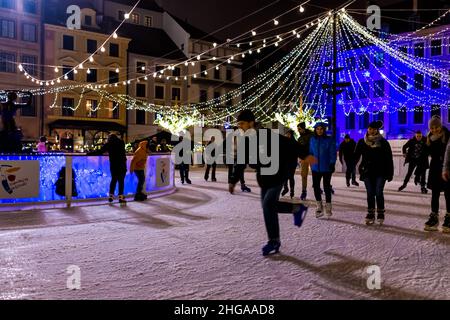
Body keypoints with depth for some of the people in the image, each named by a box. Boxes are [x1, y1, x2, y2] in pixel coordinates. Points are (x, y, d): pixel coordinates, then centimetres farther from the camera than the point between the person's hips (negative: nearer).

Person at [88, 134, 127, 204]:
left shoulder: (108, 144, 2)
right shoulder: (121, 143, 6)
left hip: (113, 165, 1)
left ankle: (111, 195, 14)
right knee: (121, 181, 1)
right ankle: (121, 196, -4)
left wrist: (89, 153, 6)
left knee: (113, 179, 16)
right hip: (122, 165, -1)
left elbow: (100, 151, -2)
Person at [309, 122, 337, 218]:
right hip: (315, 168, 3)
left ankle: (328, 207, 18)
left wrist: (332, 164, -11)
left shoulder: (329, 140, -4)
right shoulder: (312, 140, 7)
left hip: (326, 168, -3)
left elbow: (333, 153, -4)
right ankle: (319, 207, 17)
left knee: (327, 187, 5)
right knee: (316, 186, 1)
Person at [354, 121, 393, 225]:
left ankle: (380, 214, 10)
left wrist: (390, 173, -2)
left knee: (379, 193, -5)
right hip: (367, 172, 2)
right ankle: (370, 215, 14)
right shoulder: (362, 142, 5)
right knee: (370, 194, 6)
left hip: (380, 172, -2)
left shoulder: (383, 142, 0)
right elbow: (356, 156, 3)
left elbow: (389, 159, 1)